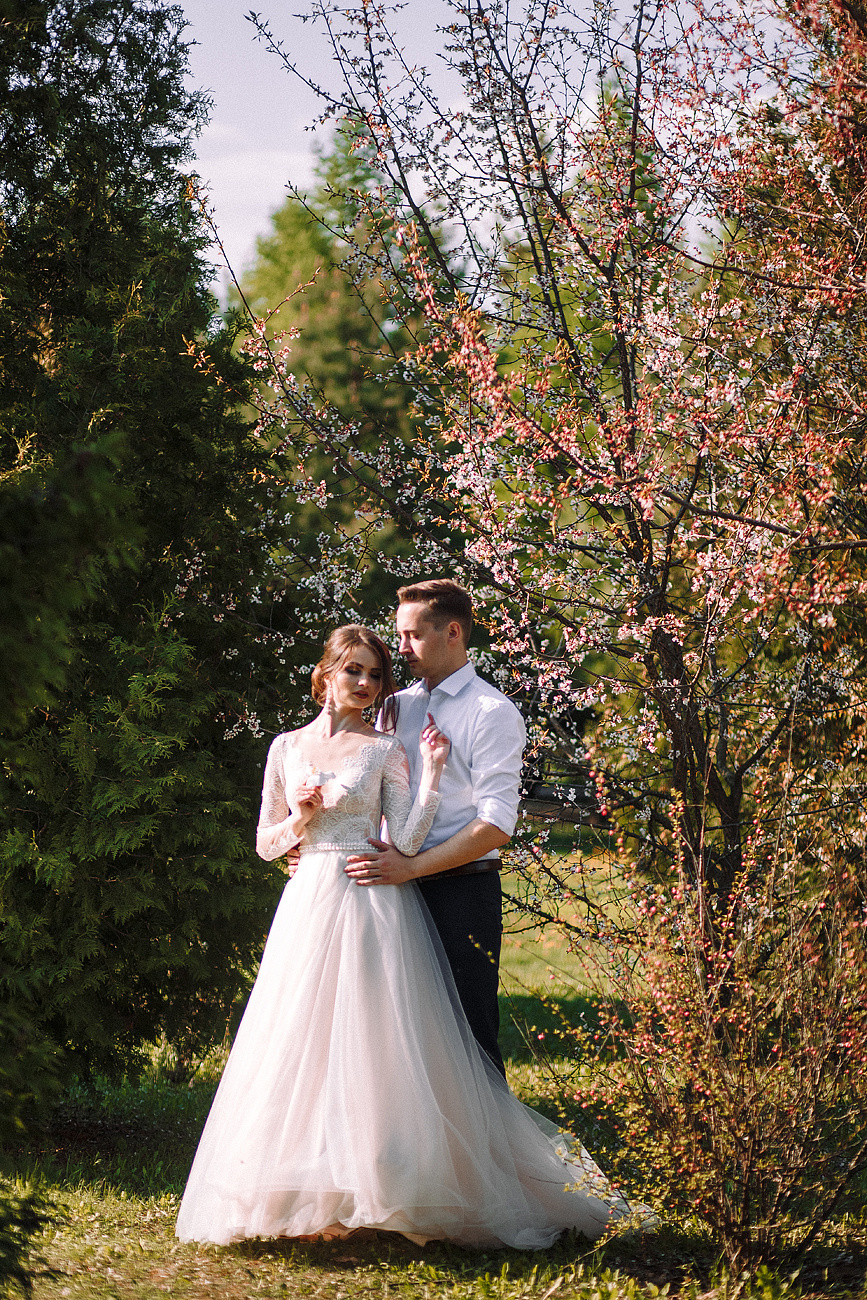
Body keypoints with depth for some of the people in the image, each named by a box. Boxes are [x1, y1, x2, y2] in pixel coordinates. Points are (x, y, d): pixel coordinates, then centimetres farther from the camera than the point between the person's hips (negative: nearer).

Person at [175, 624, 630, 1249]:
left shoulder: (386, 749, 3)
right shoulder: (288, 747, 12)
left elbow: (407, 841, -6)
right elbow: (265, 844, 15)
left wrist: (432, 773, -13)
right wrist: (301, 818, -4)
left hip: (372, 906, -3)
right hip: (309, 904, 3)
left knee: (374, 1040, -8)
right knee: (305, 1044, 0)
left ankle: (388, 1187, -3)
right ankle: (317, 1195, 7)